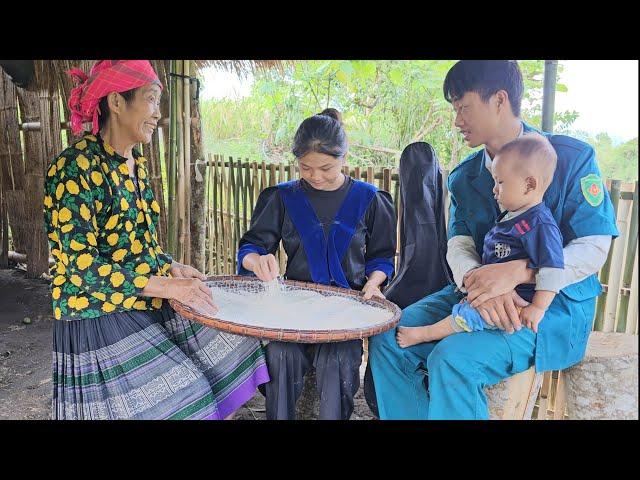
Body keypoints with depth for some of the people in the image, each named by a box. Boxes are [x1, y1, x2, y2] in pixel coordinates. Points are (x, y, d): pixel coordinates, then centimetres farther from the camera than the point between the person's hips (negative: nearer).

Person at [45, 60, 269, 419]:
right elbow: (81, 265, -22)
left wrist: (171, 266, 1)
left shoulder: (135, 164, 8)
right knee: (175, 401, -5)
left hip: (147, 306, 8)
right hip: (101, 318, -8)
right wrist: (165, 285, -23)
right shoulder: (76, 167, -18)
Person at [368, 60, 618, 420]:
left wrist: (517, 272, -28)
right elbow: (459, 246, 0)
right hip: (479, 293, 6)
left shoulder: (571, 157, -7)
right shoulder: (464, 176, 9)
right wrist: (479, 284, -24)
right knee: (387, 341, -11)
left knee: (453, 359, -30)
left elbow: (593, 250, -12)